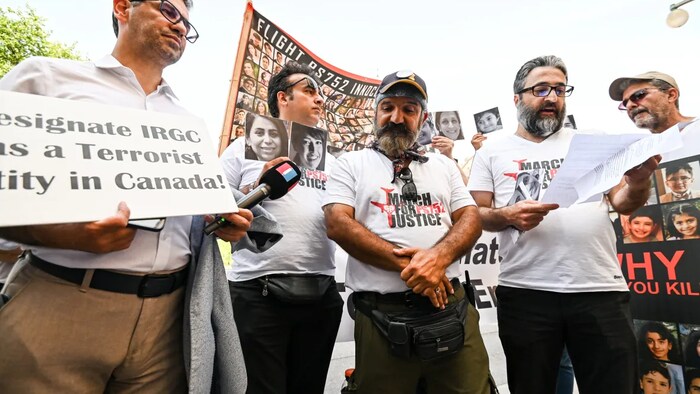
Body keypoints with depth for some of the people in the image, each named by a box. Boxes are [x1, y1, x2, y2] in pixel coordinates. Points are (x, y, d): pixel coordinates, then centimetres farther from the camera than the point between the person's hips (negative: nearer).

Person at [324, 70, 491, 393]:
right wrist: (406, 263, -15)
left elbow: (471, 218, 8)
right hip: (381, 313, -2)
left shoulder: (443, 165, 16)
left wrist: (439, 256, -14)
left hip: (450, 304, 3)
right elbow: (338, 223, -8)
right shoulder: (352, 163, 5)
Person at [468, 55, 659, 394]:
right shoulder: (492, 152, 8)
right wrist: (506, 216, -17)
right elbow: (474, 214, 4)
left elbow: (623, 203, 8)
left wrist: (638, 182, -14)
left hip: (601, 290, 2)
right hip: (525, 293, -1)